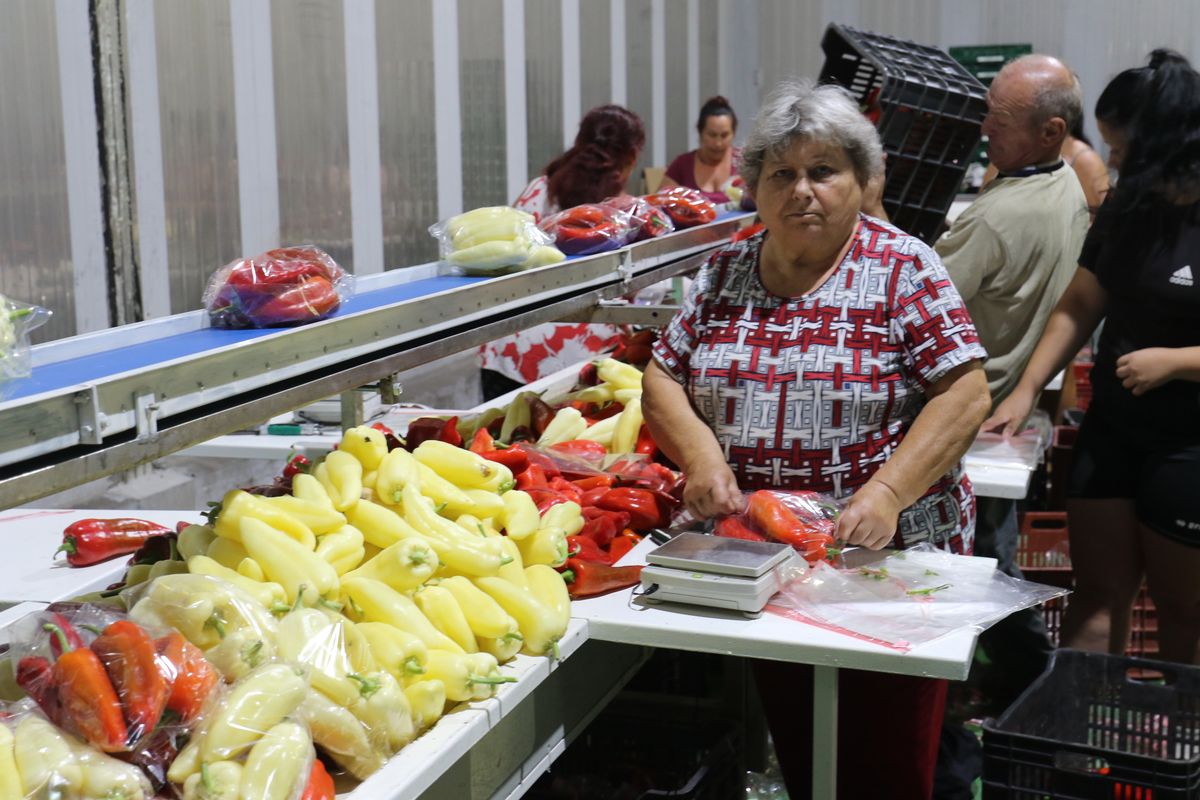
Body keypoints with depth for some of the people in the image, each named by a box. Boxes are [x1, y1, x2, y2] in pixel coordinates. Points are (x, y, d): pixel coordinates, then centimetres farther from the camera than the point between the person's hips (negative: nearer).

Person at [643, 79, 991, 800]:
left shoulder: (902, 267, -8)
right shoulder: (726, 272, 6)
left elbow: (964, 394, -13)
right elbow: (664, 378, 6)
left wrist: (886, 491, -24)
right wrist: (699, 452, -13)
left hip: (889, 554, -4)